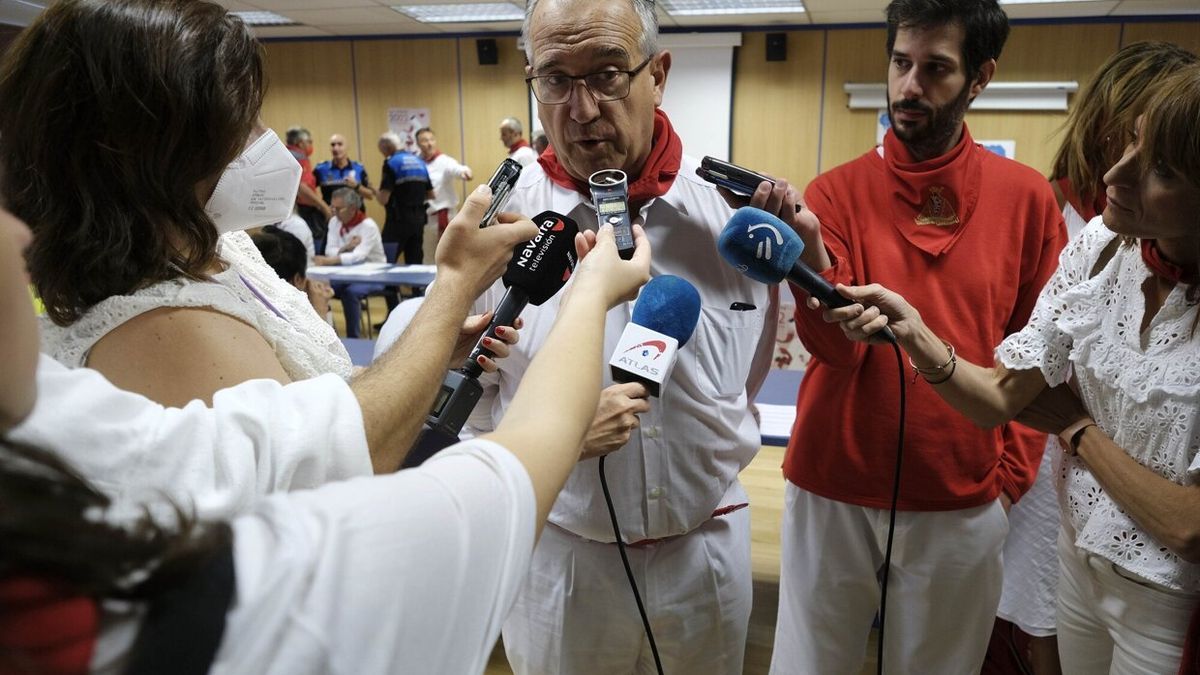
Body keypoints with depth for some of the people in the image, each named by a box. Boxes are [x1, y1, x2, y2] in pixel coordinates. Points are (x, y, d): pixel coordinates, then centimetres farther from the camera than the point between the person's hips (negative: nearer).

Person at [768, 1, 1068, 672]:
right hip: (834, 491, 0)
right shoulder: (839, 190, -6)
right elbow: (836, 347, -16)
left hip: (965, 505, 1)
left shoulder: (1027, 197, -3)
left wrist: (1012, 472, 1)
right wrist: (807, 251, -33)